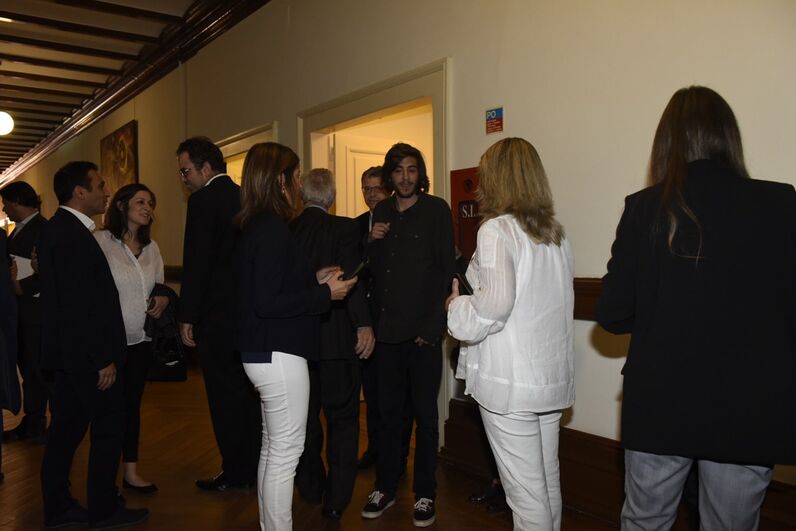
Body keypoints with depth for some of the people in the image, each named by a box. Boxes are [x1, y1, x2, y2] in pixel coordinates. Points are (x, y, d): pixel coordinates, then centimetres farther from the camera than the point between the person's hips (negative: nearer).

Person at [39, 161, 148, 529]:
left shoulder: (56, 229, 12)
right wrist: (104, 359, -20)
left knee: (66, 429, 15)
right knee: (109, 426, 2)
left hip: (68, 353, 10)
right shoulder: (73, 235, -19)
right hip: (87, 354, -10)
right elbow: (82, 304, -23)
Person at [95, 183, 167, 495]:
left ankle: (131, 472, 23)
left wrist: (163, 299, -4)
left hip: (141, 338, 5)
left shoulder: (151, 247, 11)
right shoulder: (100, 241, -8)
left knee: (132, 404, 13)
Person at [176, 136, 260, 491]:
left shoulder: (203, 201, -13)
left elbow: (196, 263, -18)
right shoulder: (245, 198, 9)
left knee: (224, 395, 4)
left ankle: (234, 474, 15)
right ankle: (253, 468, 27)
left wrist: (187, 317, -11)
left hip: (218, 316, -7)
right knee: (247, 391, 16)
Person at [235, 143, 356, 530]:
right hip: (278, 353, -10)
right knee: (286, 452, 2)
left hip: (266, 351, 10)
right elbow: (266, 302, -23)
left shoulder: (256, 226, 10)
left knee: (273, 448, 19)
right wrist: (325, 294, -16)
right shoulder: (273, 228, -18)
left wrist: (314, 280, 11)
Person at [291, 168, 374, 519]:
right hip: (336, 338, -4)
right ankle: (336, 499, 13)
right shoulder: (343, 228, -13)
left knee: (306, 415, 20)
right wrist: (363, 325, -18)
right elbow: (351, 279, -21)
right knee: (342, 418, 10)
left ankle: (311, 487, 34)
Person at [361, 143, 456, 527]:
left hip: (423, 332, -4)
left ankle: (425, 494, 19)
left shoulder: (436, 210, -2)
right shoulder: (381, 212, 12)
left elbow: (445, 269, -6)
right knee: (388, 411, 11)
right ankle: (385, 488, 24)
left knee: (425, 414, 7)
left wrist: (433, 327, -12)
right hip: (388, 330, 4)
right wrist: (371, 242, -5)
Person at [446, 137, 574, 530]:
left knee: (526, 491, 2)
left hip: (510, 380, -7)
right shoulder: (556, 233, 9)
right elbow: (553, 302, 13)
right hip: (552, 376, 8)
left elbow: (494, 305, -23)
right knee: (548, 481, 18)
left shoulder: (497, 229, -12)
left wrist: (457, 308, -4)